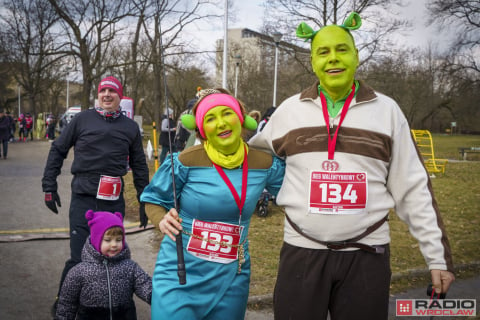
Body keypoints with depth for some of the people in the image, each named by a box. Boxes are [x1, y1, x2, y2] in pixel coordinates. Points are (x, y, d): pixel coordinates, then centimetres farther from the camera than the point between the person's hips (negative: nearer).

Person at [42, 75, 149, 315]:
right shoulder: (83, 119, 4)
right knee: (79, 257, -3)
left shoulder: (130, 127, 10)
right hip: (83, 198, -2)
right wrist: (49, 187, 4)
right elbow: (57, 150, 9)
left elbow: (139, 166, 15)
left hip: (114, 202, 2)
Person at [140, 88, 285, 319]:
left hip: (231, 281, 3)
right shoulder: (185, 162, -12)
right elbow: (153, 200, 0)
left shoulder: (265, 164, -2)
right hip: (180, 275, -3)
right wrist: (162, 220, -17)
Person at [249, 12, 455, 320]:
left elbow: (414, 188, 2)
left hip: (367, 255, 0)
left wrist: (438, 256, 1)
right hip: (301, 252, 1)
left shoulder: (387, 110, 1)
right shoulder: (290, 110, 3)